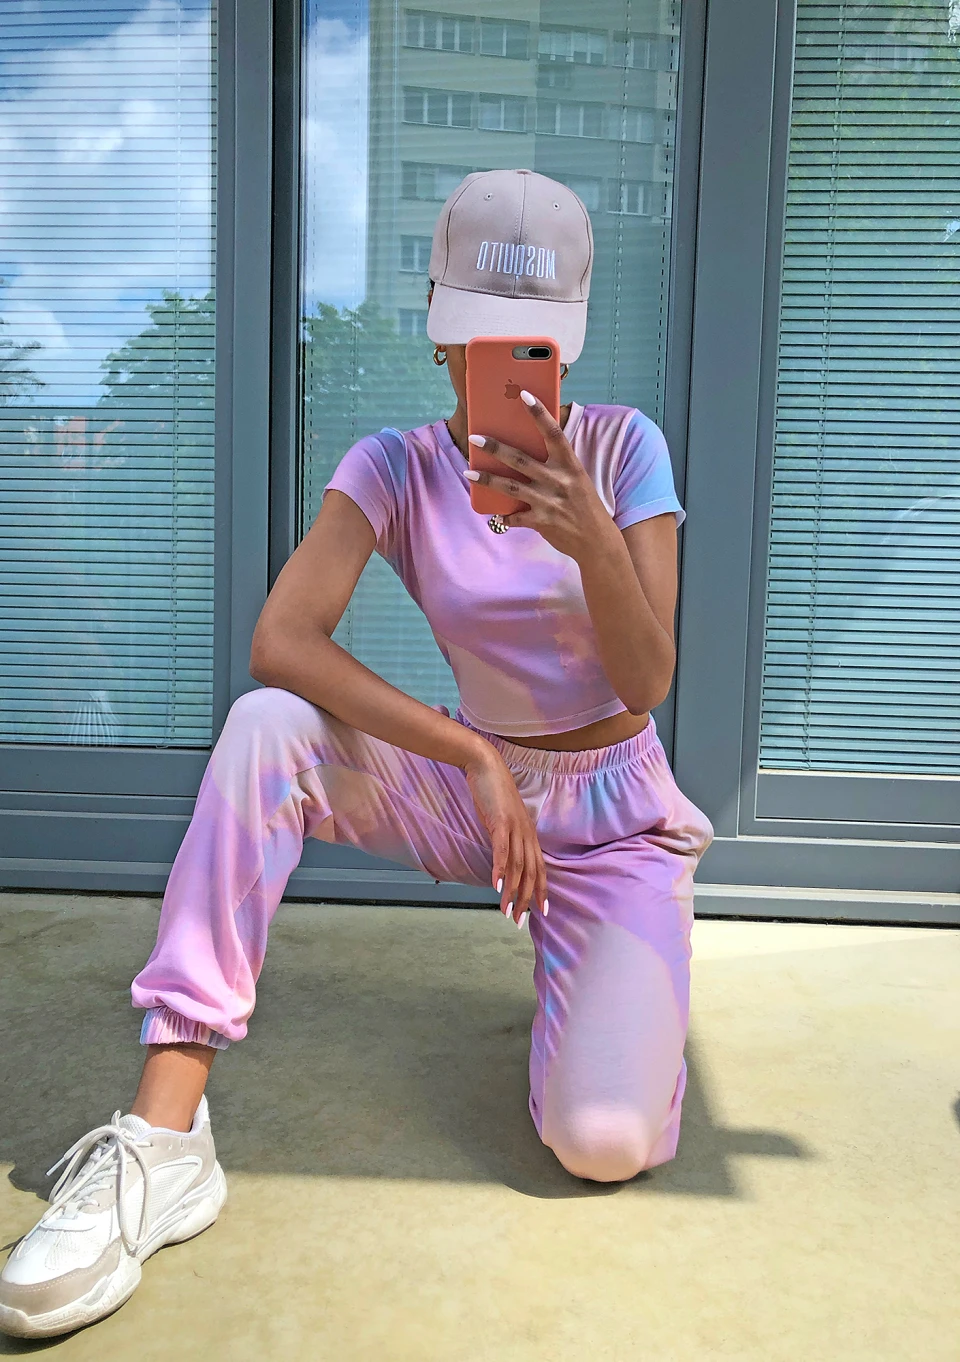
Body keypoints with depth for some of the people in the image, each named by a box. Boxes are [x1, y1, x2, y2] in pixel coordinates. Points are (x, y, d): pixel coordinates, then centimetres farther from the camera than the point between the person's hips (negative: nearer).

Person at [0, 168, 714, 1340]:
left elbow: (646, 687, -14)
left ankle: (603, 976, 16)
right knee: (264, 729, -28)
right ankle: (163, 1135, -25)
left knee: (604, 1142, -21)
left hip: (615, 819, 0)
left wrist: (593, 540, -33)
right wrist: (472, 756, -32)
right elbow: (279, 642, -23)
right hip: (470, 783, 1)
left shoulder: (622, 447, -8)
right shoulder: (395, 467, -7)